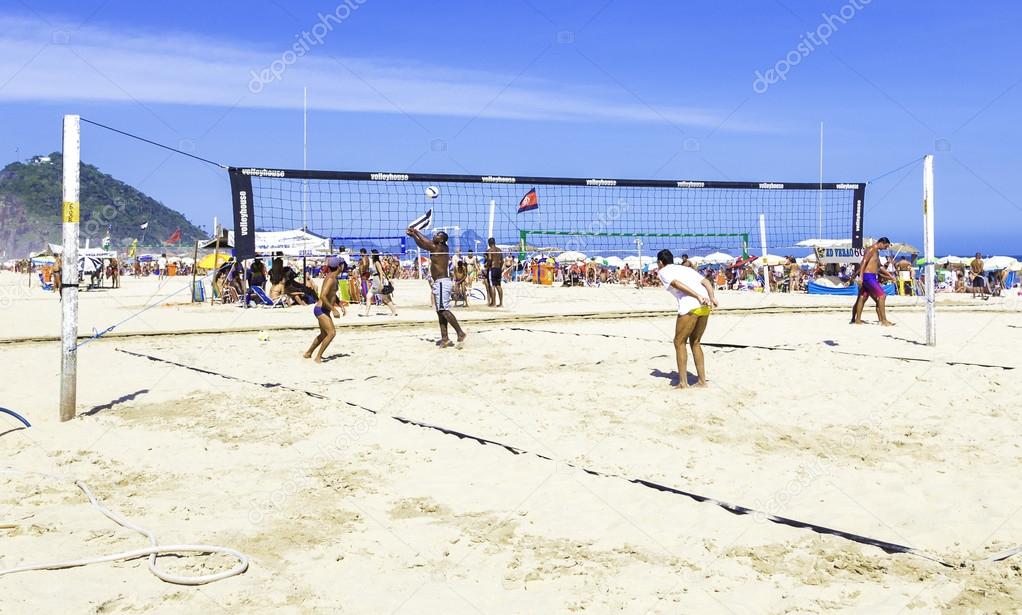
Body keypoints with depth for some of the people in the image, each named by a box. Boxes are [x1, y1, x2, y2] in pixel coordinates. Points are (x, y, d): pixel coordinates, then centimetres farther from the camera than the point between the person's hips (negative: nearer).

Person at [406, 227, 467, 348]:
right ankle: (445, 339, 10)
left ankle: (461, 333, -13)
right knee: (440, 312, 9)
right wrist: (413, 235, 15)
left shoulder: (441, 248, -12)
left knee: (444, 310, -13)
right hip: (438, 283, 10)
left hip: (441, 282, -10)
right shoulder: (436, 248, 14)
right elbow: (422, 245, 24)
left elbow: (427, 243, -22)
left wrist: (417, 232, -10)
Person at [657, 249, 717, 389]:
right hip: (704, 306, 7)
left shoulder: (663, 271, 11)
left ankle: (683, 382, 4)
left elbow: (678, 284, -9)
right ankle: (702, 380, 17)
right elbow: (706, 282, 16)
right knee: (695, 342, 19)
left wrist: (698, 296, -17)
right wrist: (712, 297, 2)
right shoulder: (686, 268, 30)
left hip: (689, 307, -7)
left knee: (679, 343, 6)